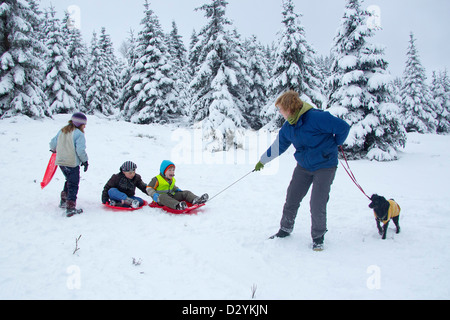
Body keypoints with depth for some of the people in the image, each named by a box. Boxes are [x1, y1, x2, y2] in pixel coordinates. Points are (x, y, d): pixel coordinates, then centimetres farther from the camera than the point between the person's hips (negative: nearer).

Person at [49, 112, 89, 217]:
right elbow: (80, 150, -20)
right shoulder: (79, 134, -13)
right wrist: (85, 161, -5)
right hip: (72, 163, -8)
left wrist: (54, 149, 36)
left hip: (60, 162, 8)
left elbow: (53, 143, 14)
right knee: (73, 185, -1)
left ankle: (64, 201, 34)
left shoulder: (62, 131, 10)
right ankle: (70, 208, -5)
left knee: (69, 181, 26)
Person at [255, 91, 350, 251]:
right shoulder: (288, 127, 1)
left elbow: (344, 127, -20)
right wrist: (262, 161, 22)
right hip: (303, 166, 6)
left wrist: (333, 144, -5)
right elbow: (278, 146, 14)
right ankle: (285, 229, 28)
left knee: (317, 204, -8)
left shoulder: (316, 117, -23)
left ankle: (318, 237, 15)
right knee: (291, 199, 7)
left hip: (324, 166, -6)